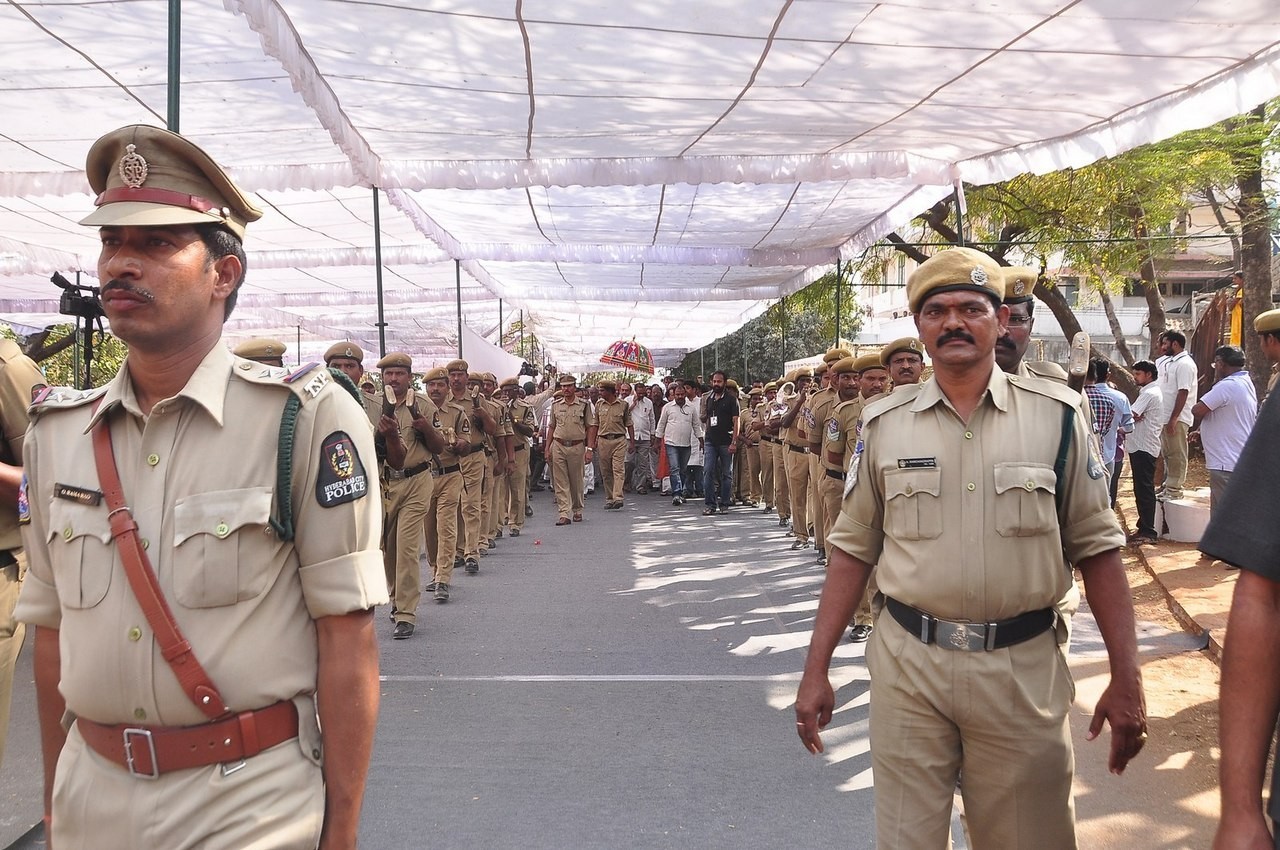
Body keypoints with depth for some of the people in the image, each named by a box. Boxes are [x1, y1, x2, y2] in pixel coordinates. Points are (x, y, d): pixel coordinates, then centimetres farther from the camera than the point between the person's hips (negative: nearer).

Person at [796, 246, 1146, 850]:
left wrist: (1126, 678, -3)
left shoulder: (1056, 415, -1)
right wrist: (816, 669, 3)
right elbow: (853, 550, 5)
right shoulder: (883, 424, 2)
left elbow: (1096, 548, 1)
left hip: (1024, 670, 0)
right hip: (907, 665, 1)